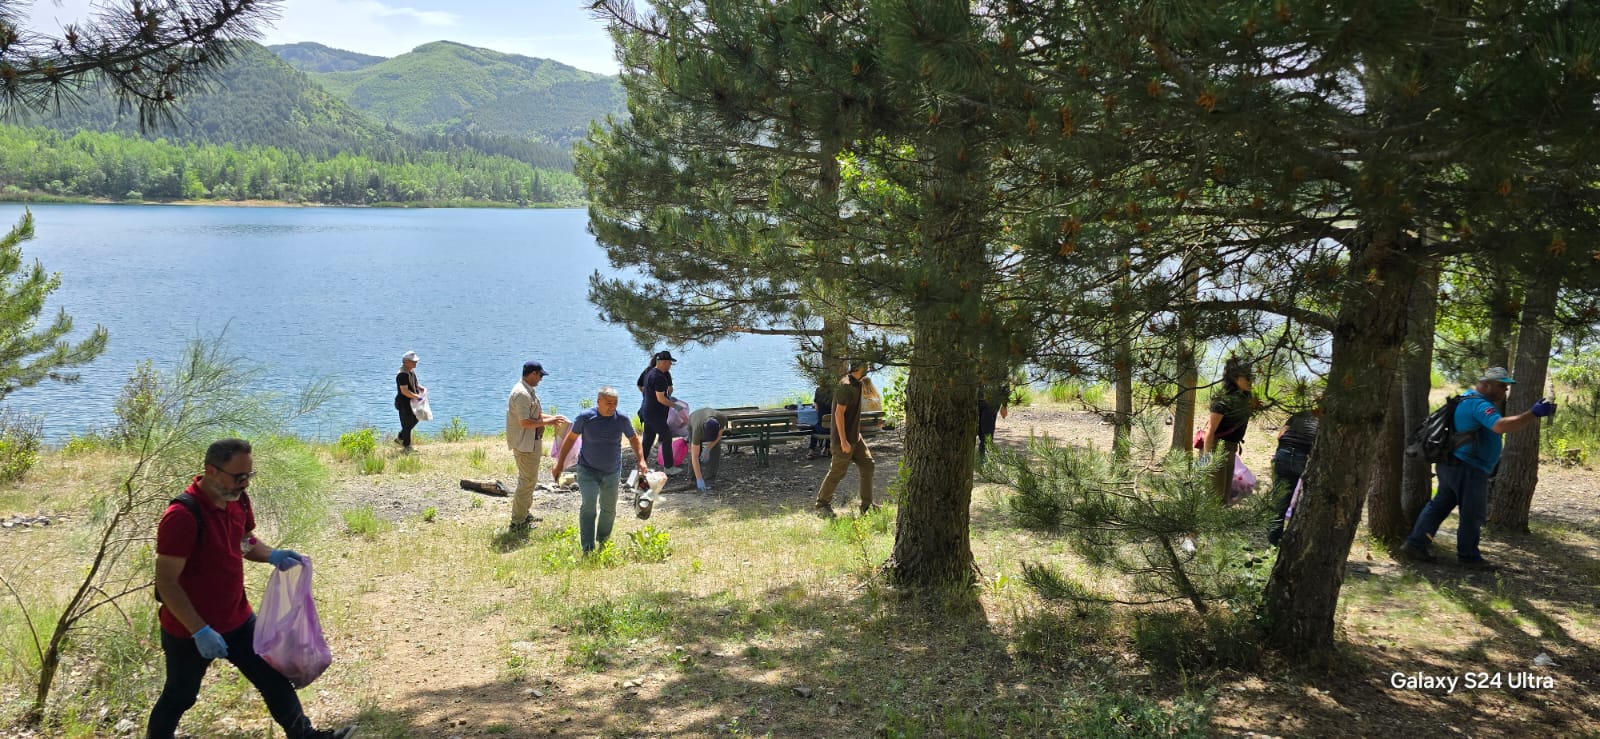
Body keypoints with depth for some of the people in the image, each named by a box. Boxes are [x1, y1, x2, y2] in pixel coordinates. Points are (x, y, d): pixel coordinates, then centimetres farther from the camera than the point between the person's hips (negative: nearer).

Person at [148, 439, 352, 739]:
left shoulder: (238, 500, -3)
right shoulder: (182, 517, -29)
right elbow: (166, 583, -26)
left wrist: (272, 556, -6)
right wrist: (200, 631, -27)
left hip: (238, 621, 6)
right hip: (189, 631, -6)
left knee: (274, 678, 10)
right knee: (180, 697, 15)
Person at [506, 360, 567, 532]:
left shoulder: (528, 391, 12)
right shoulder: (522, 394, -22)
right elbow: (525, 422, -27)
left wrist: (551, 417, 11)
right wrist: (547, 422, -19)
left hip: (529, 442, 11)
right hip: (525, 444, -11)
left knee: (527, 479, 20)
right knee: (528, 481, -5)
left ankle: (522, 514, 32)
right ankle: (518, 522, 0)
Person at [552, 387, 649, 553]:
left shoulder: (622, 419, -7)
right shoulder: (585, 417, -13)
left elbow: (633, 439, 8)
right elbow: (571, 438, -1)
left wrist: (641, 460, -5)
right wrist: (560, 463, -1)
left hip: (612, 472, 3)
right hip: (588, 471, -3)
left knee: (609, 509, 13)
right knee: (588, 506, -17)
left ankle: (603, 541, 36)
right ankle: (588, 549, -15)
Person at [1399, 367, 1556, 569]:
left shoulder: (1470, 399, 16)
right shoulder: (1479, 404, -19)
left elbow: (1498, 425, 19)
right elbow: (1501, 426, -33)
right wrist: (1533, 414, -33)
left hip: (1452, 465, 10)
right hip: (1467, 469, -10)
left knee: (1439, 505, 14)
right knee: (1473, 515, 1)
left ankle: (1414, 545, 15)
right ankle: (1468, 557, 11)